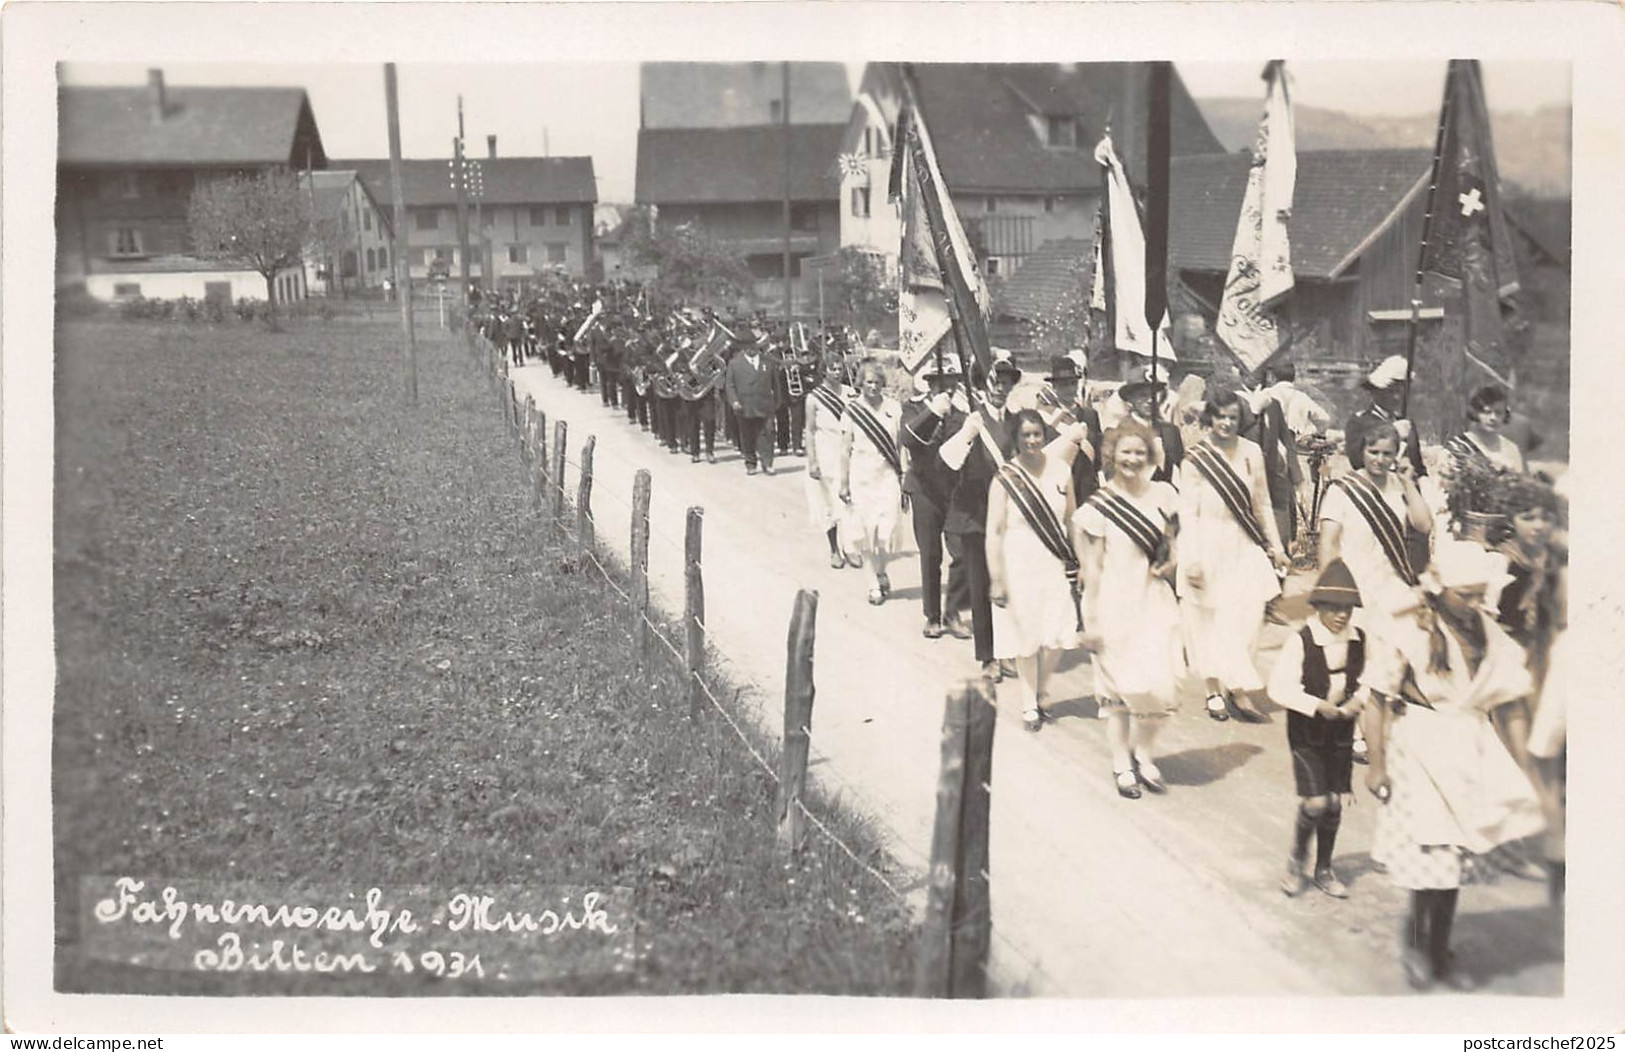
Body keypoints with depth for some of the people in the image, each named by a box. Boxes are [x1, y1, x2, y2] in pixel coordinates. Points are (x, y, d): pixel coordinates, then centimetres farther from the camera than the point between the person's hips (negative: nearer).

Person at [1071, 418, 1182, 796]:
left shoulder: (1163, 495, 3)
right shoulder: (1099, 506, -8)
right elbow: (1092, 568, -6)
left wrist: (1172, 560, -3)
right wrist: (1091, 619, -6)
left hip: (1155, 601, 3)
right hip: (1116, 605, -3)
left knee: (1160, 685, -2)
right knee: (1118, 686, 5)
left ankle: (1144, 753, 22)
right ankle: (1122, 764, 20)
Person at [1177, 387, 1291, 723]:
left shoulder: (1252, 453, 4)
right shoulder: (1195, 460, -6)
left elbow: (1262, 504, 12)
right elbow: (1188, 512, -6)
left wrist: (1275, 546, 12)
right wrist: (1191, 560, -12)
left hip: (1243, 545, 3)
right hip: (1208, 547, -3)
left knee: (1249, 613, -8)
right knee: (1209, 620, 4)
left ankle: (1233, 688, 3)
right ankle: (1215, 692, 14)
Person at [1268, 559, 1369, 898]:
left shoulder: (1358, 640, -3)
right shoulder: (1300, 641, -17)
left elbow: (1366, 679, 10)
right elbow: (1279, 687, -19)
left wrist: (1358, 700, -11)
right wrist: (1318, 706, -24)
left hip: (1341, 730, 5)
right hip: (1307, 731, -5)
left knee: (1335, 802, 9)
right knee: (1315, 802, -10)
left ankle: (1324, 869, 26)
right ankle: (1296, 859, 15)